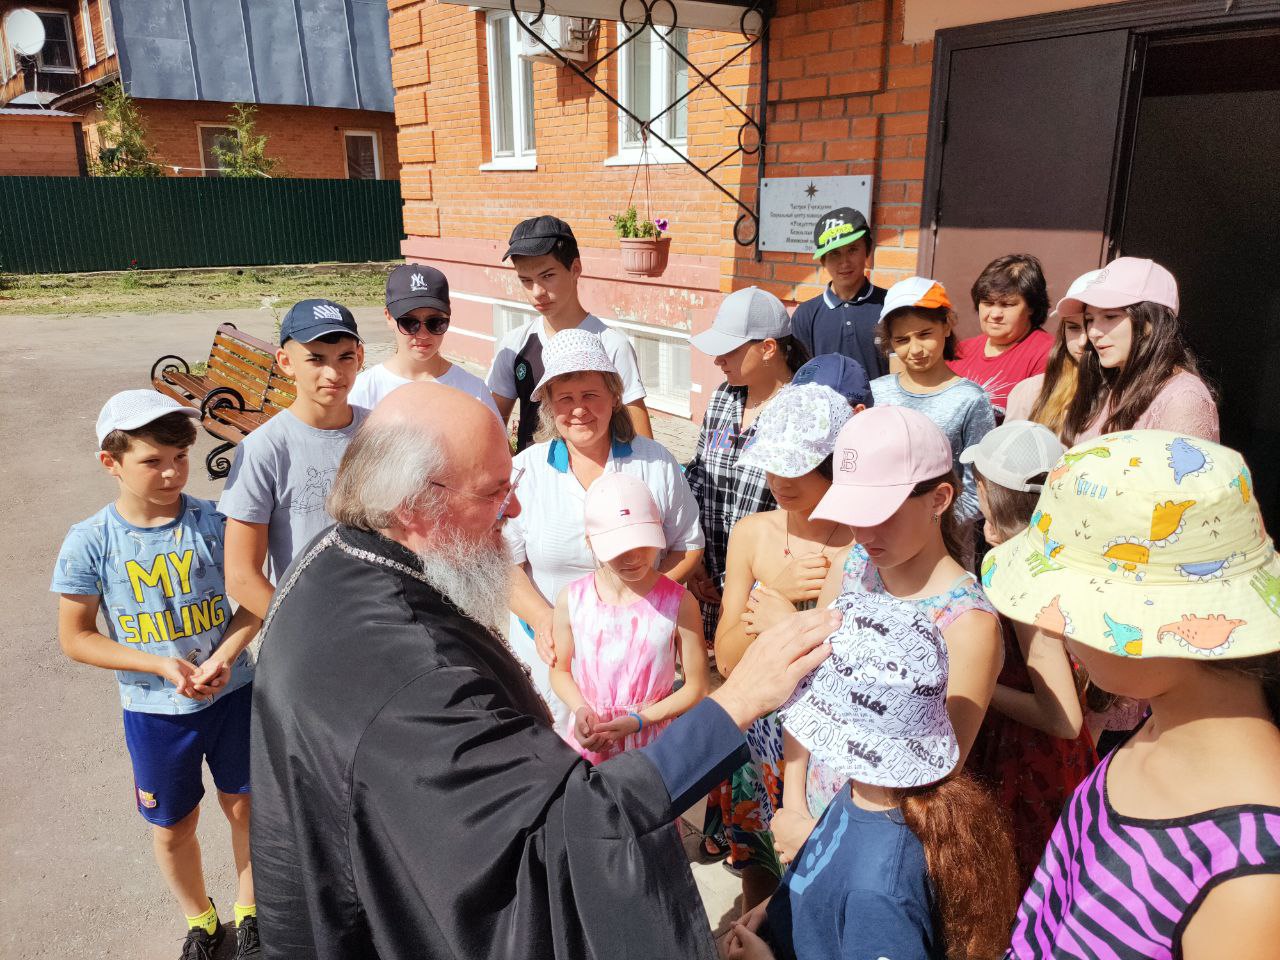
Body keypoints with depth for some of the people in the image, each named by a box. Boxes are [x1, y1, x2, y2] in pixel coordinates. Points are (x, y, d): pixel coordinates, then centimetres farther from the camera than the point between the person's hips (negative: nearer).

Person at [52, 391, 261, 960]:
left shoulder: (213, 521, -13)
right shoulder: (90, 543, -14)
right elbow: (75, 638, -8)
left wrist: (224, 656, -22)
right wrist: (162, 666, -19)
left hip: (233, 696, 0)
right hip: (154, 712, 0)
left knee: (245, 806, 15)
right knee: (173, 827, 18)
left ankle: (248, 912, 42)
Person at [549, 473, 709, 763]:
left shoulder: (679, 603, -16)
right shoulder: (572, 599, -10)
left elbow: (697, 687, -8)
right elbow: (560, 670, 4)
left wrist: (638, 720, -17)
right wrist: (581, 710, -15)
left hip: (653, 742, -1)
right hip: (587, 741, 2)